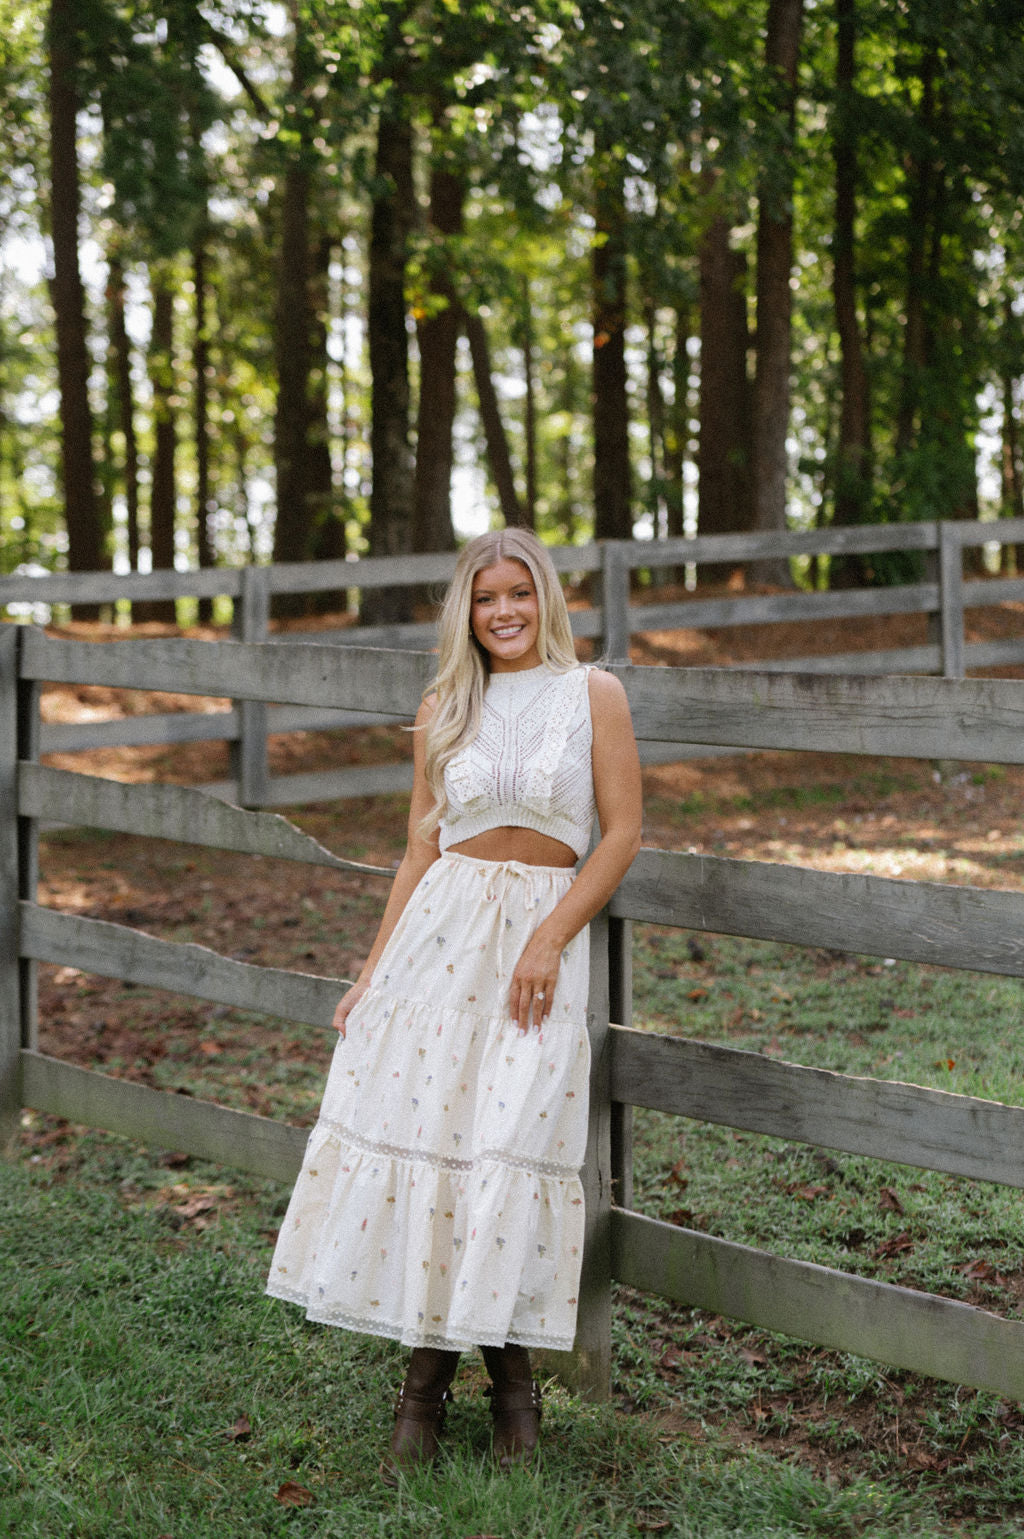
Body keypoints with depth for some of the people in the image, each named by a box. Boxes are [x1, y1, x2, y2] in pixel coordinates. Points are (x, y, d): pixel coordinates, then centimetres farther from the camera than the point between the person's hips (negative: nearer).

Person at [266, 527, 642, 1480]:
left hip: (545, 928, -2)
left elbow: (621, 833, -1)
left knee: (511, 1143, -7)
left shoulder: (592, 695, 3)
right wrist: (373, 971, 7)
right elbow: (421, 848, 12)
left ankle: (510, 1373, 11)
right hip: (441, 928, 2)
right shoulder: (443, 710, 10)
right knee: (419, 1123, -4)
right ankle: (425, 1381, 7)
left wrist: (550, 937, -12)